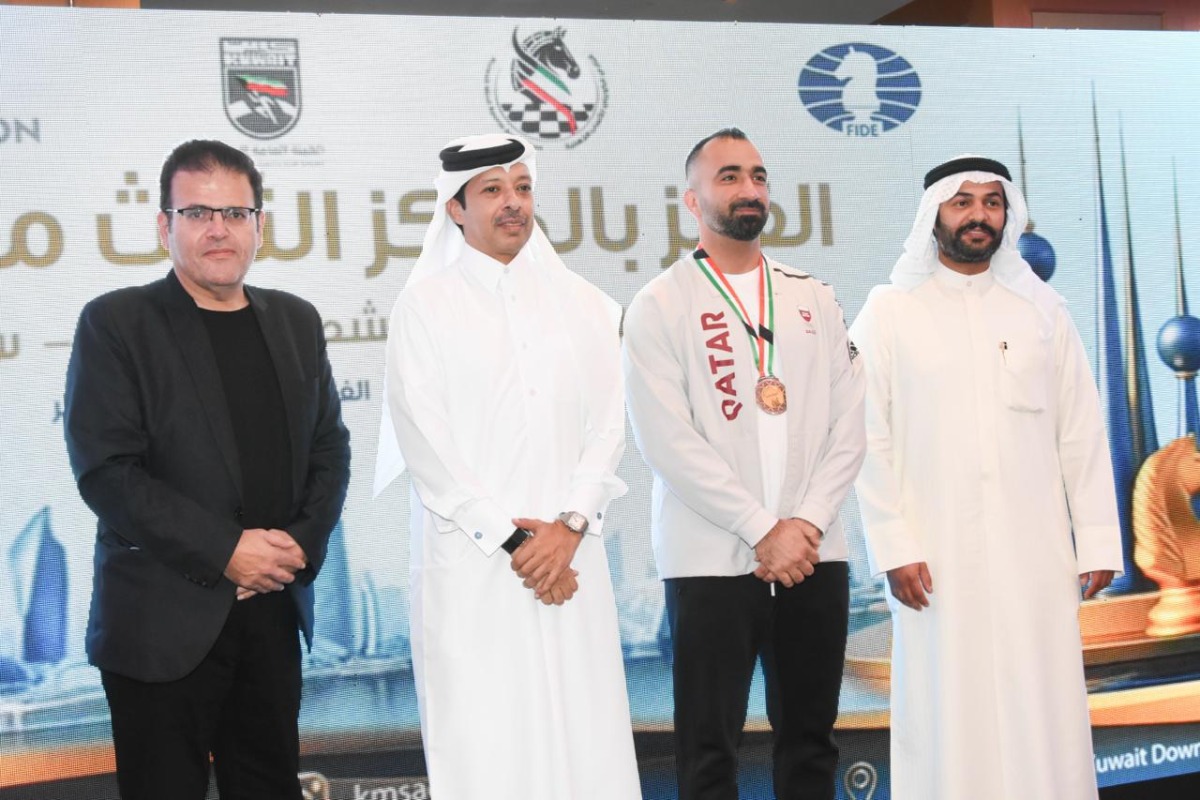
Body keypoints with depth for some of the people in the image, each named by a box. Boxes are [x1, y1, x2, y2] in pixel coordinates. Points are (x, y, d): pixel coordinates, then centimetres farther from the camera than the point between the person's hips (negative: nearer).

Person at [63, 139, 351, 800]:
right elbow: (105, 470, -12)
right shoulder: (115, 323, -5)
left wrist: (302, 545, -4)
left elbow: (330, 445, 13)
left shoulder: (295, 321, 11)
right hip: (162, 624, -4)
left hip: (275, 611, 5)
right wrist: (226, 550, -16)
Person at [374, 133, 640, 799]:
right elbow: (423, 439, -4)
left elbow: (607, 427, 8)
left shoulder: (580, 303, 12)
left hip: (569, 563, 3)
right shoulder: (425, 305, 2)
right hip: (470, 565, -3)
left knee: (582, 738, 3)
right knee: (481, 746, -3)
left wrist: (569, 526, -7)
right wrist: (511, 539, -8)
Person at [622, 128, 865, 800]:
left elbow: (848, 425, 7)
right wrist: (762, 532, -12)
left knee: (811, 742, 10)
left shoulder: (814, 299, 13)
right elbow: (668, 441, -9)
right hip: (712, 560, -3)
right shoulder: (660, 306, 0)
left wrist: (806, 524, -7)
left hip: (815, 556, 4)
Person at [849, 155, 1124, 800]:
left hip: (1035, 553, 2)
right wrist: (893, 548, -7)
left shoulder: (1040, 308, 9)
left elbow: (1081, 435, 7)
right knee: (949, 713, 0)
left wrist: (1098, 541, 3)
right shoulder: (888, 312, 2)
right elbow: (870, 441, -1)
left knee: (1042, 710, 3)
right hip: (936, 557, -2)